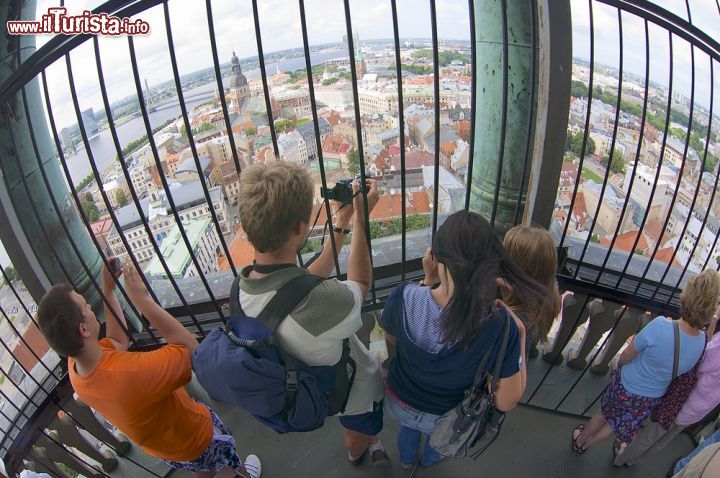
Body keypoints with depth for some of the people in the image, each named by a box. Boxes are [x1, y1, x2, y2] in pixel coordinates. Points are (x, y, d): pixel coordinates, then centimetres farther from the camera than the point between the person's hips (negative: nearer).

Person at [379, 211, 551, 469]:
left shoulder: (404, 296, -36)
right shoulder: (501, 328, -38)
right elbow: (506, 403, -22)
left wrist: (428, 280, -15)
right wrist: (520, 335, -17)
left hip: (399, 403, 1)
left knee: (408, 425, 40)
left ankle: (407, 460, 71)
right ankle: (429, 460, 72)